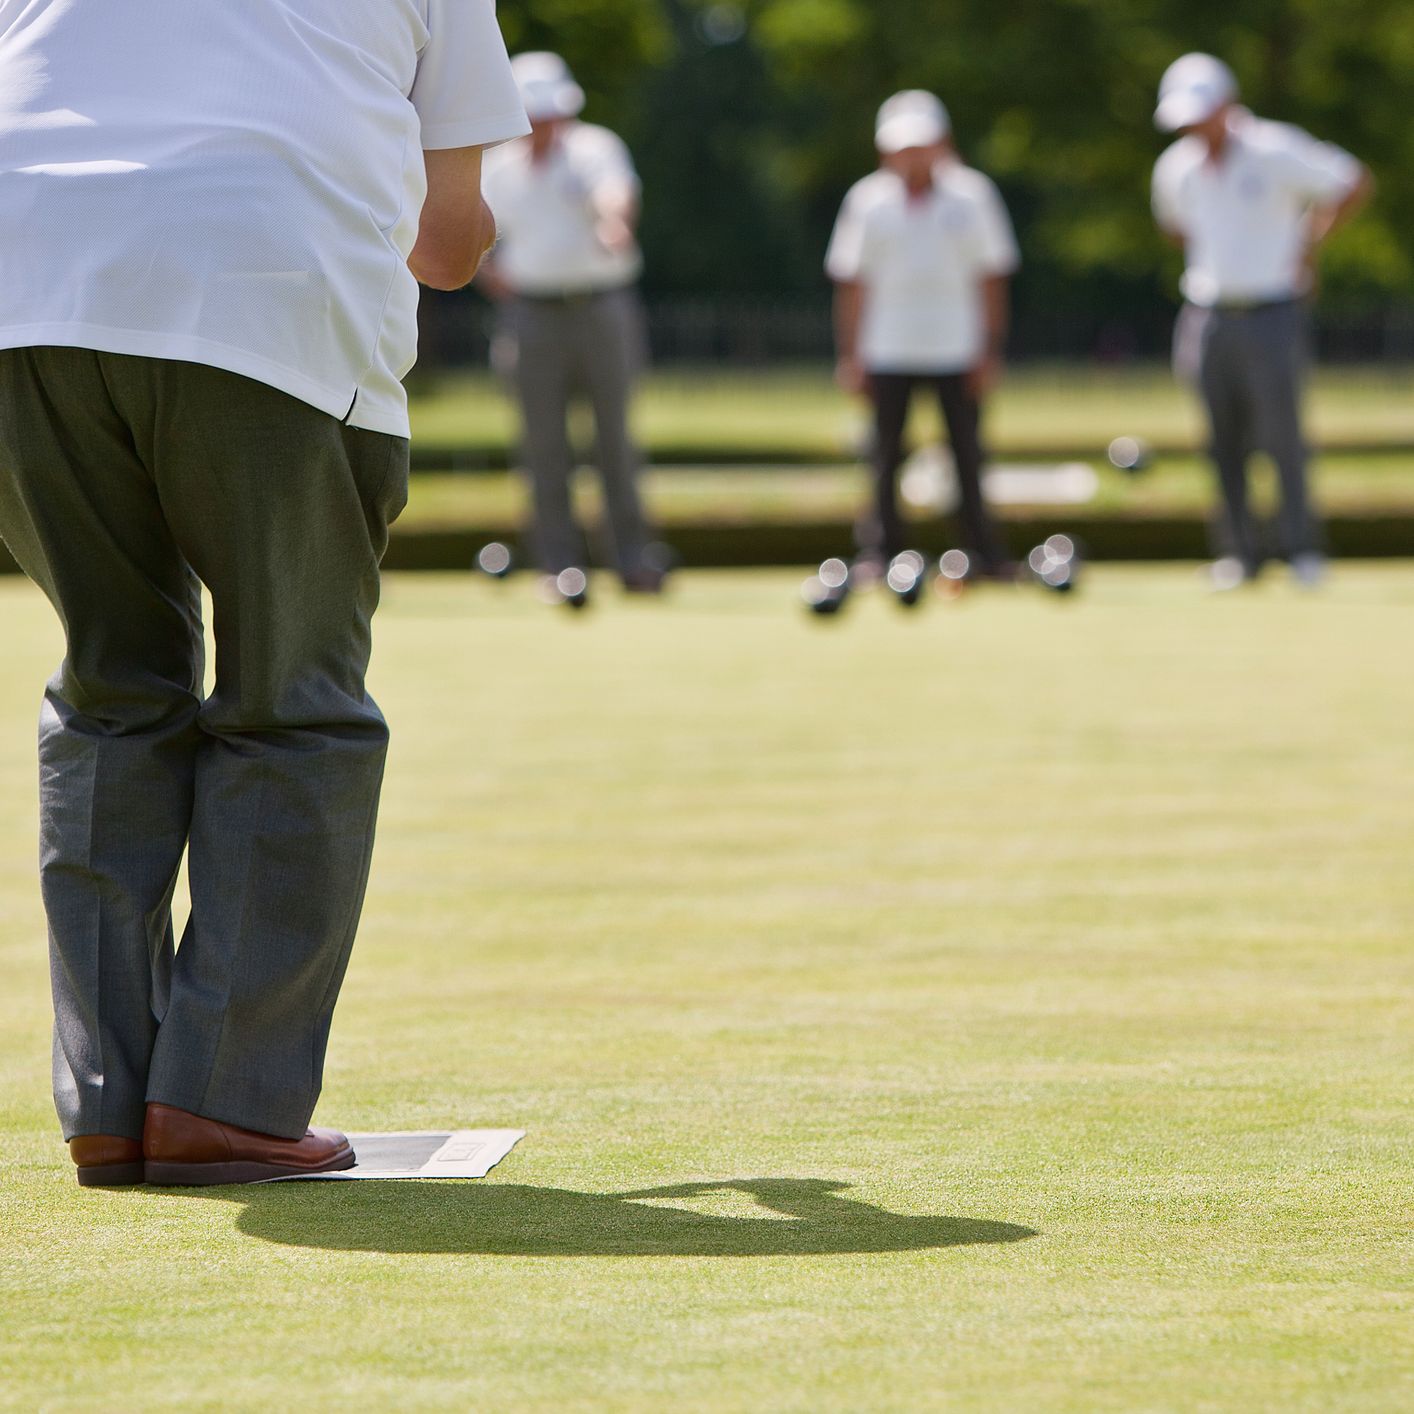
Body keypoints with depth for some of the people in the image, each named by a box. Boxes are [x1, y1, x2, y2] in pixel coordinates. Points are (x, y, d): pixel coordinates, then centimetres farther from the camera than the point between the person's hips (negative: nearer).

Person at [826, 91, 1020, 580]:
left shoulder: (971, 195, 3)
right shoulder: (869, 200, 3)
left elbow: (991, 277, 5)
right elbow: (852, 282, 7)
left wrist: (990, 351, 1)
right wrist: (849, 353, 2)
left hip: (957, 350, 0)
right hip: (889, 351, 0)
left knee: (967, 454, 0)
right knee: (887, 454, 0)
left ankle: (984, 550, 7)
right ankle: (881, 552, 7)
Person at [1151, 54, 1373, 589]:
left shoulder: (1275, 152, -9)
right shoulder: (1175, 169, 7)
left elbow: (1354, 184, -4)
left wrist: (1308, 244, -2)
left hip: (1273, 316, -5)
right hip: (1210, 318, 5)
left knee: (1282, 434, -9)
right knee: (1225, 442, 4)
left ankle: (1303, 548, -3)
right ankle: (1239, 552, 9)